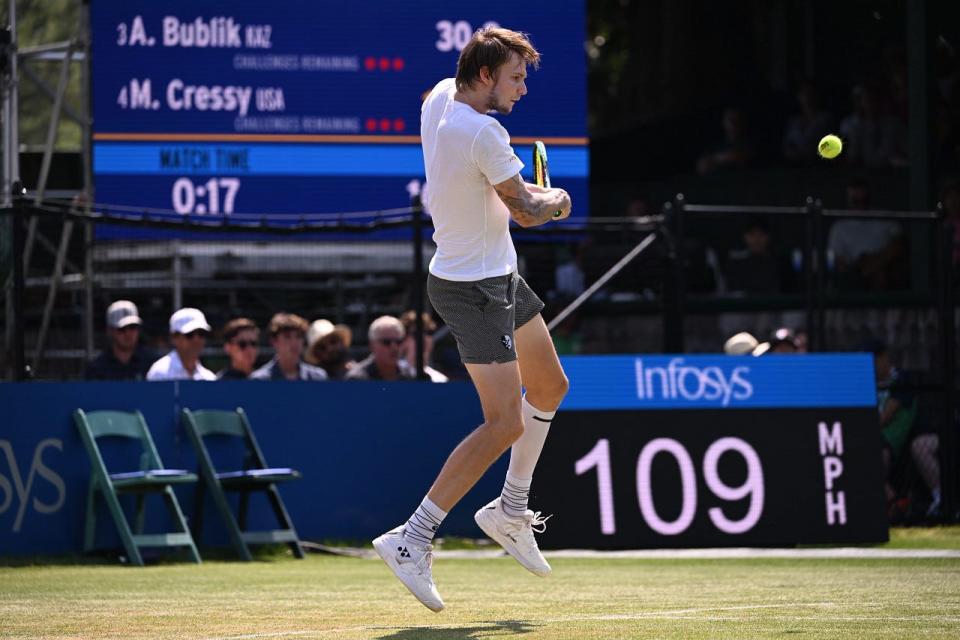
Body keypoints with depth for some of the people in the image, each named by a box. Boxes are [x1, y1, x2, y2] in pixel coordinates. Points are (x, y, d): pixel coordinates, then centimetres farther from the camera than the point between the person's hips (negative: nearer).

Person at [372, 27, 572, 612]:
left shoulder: (440, 97, 2)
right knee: (505, 425, -11)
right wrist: (556, 201, 5)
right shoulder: (483, 134, -26)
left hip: (498, 277, 10)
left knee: (550, 387, 21)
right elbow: (527, 211, -18)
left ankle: (511, 510, 31)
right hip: (474, 289, -10)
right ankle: (413, 540, -11)